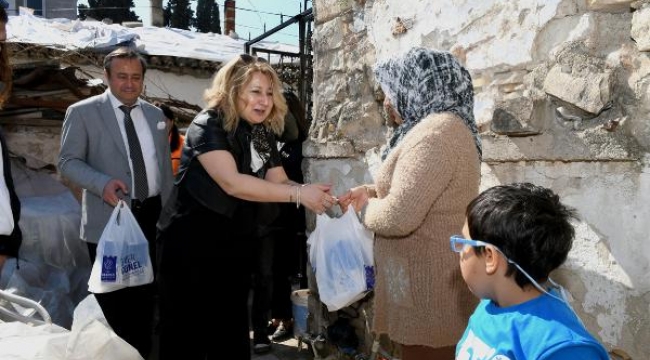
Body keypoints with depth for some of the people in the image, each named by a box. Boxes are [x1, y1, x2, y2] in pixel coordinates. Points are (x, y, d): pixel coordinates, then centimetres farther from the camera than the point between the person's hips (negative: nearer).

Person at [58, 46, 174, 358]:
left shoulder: (155, 114, 11)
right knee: (112, 300, 5)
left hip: (152, 218, 5)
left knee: (145, 295, 15)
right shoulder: (82, 112, -3)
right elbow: (68, 162, -7)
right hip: (108, 221, -4)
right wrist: (103, 183, -25)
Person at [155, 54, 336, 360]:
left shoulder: (263, 133, 3)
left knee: (233, 328, 16)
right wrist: (299, 193, -32)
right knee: (188, 333, 8)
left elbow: (279, 181, -1)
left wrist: (316, 196, -21)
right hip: (190, 242, -6)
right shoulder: (207, 126, -18)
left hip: (236, 242, 6)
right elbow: (232, 183, -30)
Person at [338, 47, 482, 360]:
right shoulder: (441, 128, 13)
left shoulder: (434, 133, -22)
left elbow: (398, 217, -27)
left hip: (427, 288, -10)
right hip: (428, 280, 10)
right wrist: (371, 192, 9)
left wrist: (366, 208, -7)